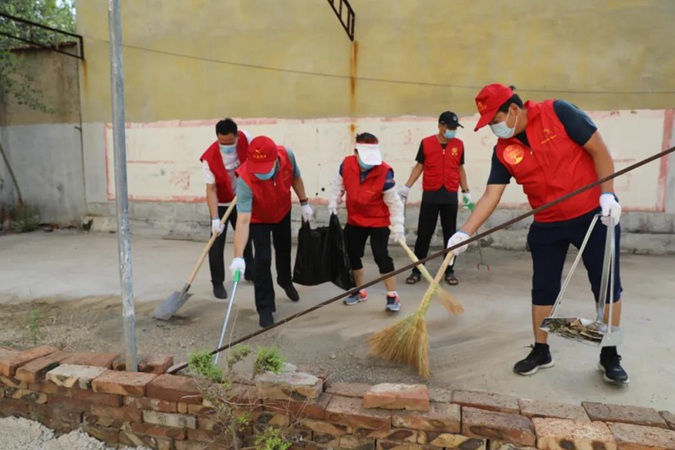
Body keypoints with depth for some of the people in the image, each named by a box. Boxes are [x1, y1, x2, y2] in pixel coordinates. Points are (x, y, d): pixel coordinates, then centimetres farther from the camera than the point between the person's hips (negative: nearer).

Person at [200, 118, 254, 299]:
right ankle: (218, 283, 5)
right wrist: (215, 219, -35)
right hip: (221, 204, -4)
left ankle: (250, 272, 37)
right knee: (217, 244, -7)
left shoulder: (245, 138, -21)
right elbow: (211, 190, -29)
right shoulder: (209, 158, -30)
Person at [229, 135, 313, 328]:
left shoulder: (287, 155, -33)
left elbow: (295, 178, -8)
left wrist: (304, 203, -5)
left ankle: (285, 281, 53)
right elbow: (243, 220, -46)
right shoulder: (245, 179, -43)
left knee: (284, 249, 23)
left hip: (283, 212, 4)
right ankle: (265, 308, 7)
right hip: (258, 218, -4)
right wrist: (238, 257, -50)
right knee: (263, 259, -10)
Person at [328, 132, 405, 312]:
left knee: (381, 256, -13)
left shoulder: (384, 172, -27)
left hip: (379, 221, -5)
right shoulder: (346, 164, -16)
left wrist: (398, 227, -22)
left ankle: (393, 296, 2)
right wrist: (333, 204, -2)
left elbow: (394, 202, -20)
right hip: (355, 220, 5)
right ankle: (360, 291, 33)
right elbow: (339, 184, 4)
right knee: (352, 254, 13)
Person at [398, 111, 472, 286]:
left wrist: (466, 190, 11)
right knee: (423, 234, 1)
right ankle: (416, 271, 10)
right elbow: (419, 166, 4)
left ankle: (449, 271, 17)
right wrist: (406, 187, -3)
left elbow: (460, 168, 14)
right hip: (430, 195, -2)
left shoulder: (459, 144, 6)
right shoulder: (426, 143, -1)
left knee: (450, 235, 7)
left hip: (451, 195, 2)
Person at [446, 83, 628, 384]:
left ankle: (610, 357, 21)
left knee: (607, 285, 4)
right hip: (547, 224, 3)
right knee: (543, 288, 6)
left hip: (595, 214, -3)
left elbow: (599, 151, -10)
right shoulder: (503, 151, -4)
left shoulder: (558, 112, -14)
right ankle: (541, 351, 22)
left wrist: (608, 194, -17)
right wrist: (464, 232, -17)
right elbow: (491, 195, -7)